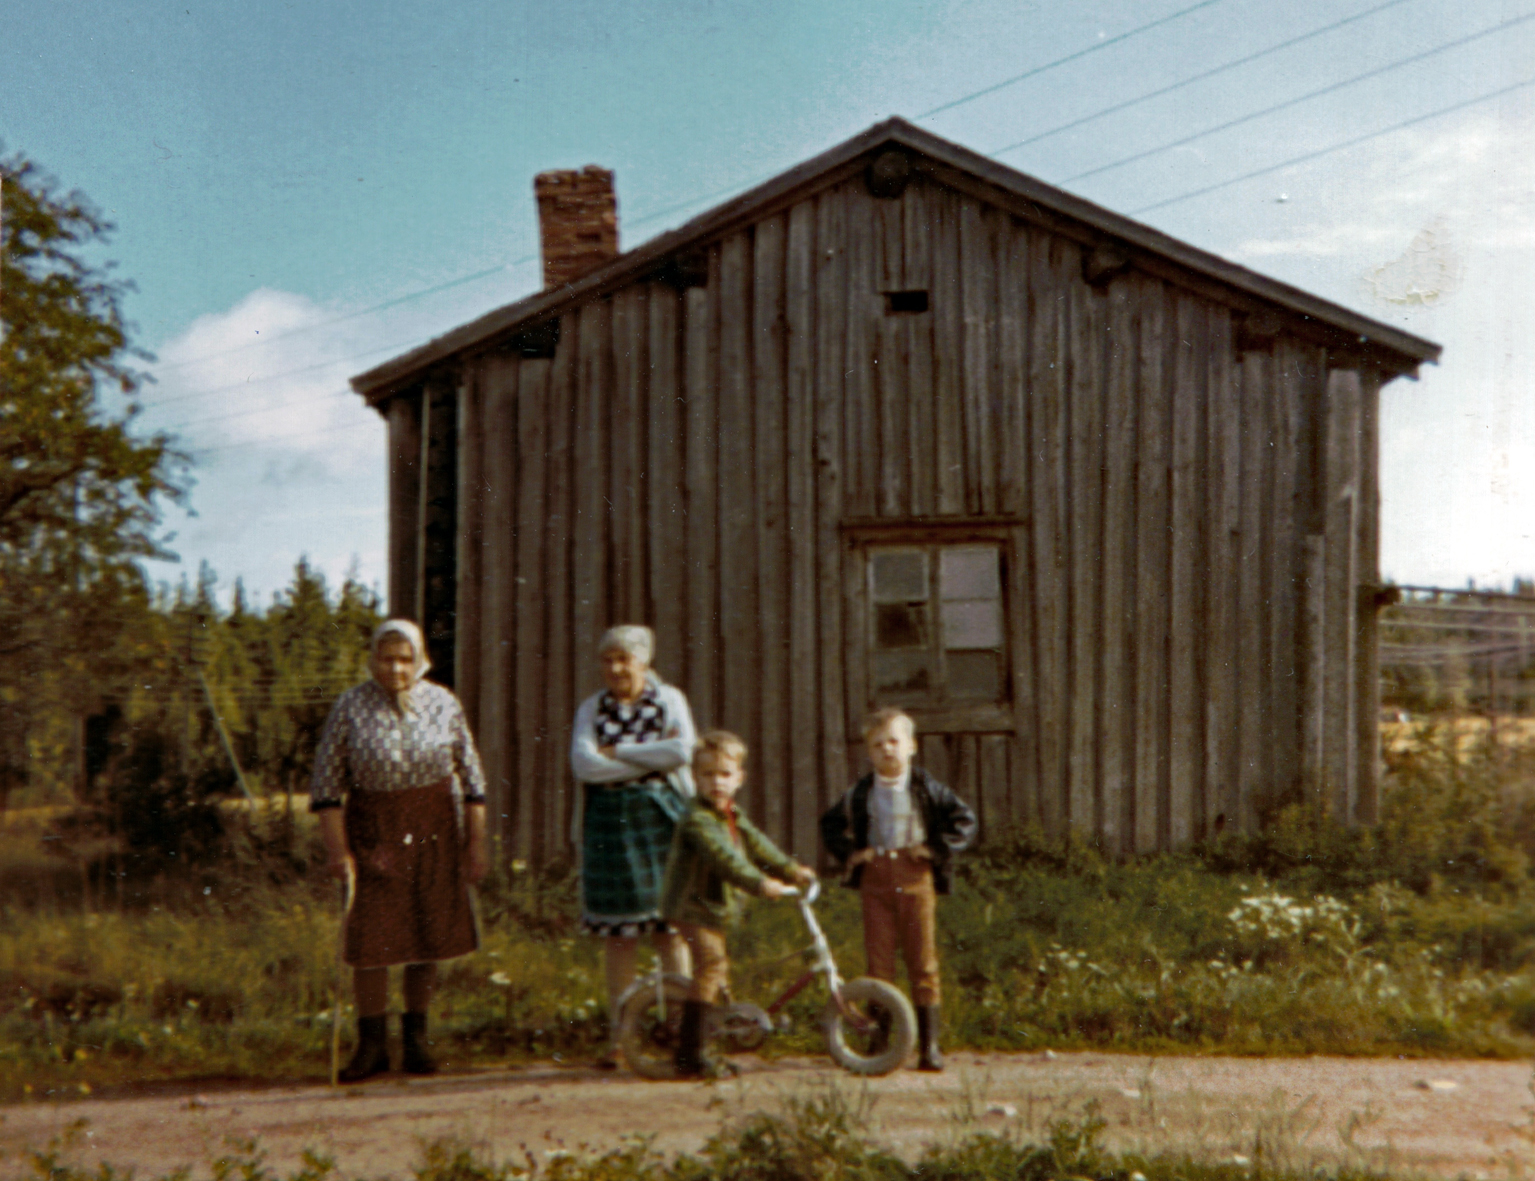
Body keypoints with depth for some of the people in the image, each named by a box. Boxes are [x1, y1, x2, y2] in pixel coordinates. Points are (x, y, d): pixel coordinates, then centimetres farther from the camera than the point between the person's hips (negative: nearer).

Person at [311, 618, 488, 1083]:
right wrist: (337, 848, -8)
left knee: (429, 936, 5)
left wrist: (477, 842, 3)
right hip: (372, 832, -1)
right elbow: (326, 783, -3)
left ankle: (416, 1038, 20)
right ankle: (372, 1044, 10)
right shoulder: (350, 707, -5)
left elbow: (471, 777, 6)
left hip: (434, 831, 1)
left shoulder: (443, 704, 1)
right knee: (368, 939, -3)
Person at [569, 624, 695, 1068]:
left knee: (669, 926, -1)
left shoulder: (669, 699, 5)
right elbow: (584, 764, -8)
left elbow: (682, 750, -12)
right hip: (609, 820, 1)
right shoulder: (592, 708, 8)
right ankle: (618, 1038, 8)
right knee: (618, 931, 1)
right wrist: (653, 758, -9)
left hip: (661, 815, -1)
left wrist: (617, 752, -9)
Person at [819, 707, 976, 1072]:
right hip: (875, 881, 1)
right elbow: (830, 824, 21)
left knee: (923, 963, 1)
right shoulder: (860, 793, 6)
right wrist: (848, 853, 6)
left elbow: (965, 819, 4)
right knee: (878, 963, 2)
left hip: (916, 880, -1)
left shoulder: (926, 789, 1)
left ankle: (929, 1045, 8)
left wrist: (937, 849, -5)